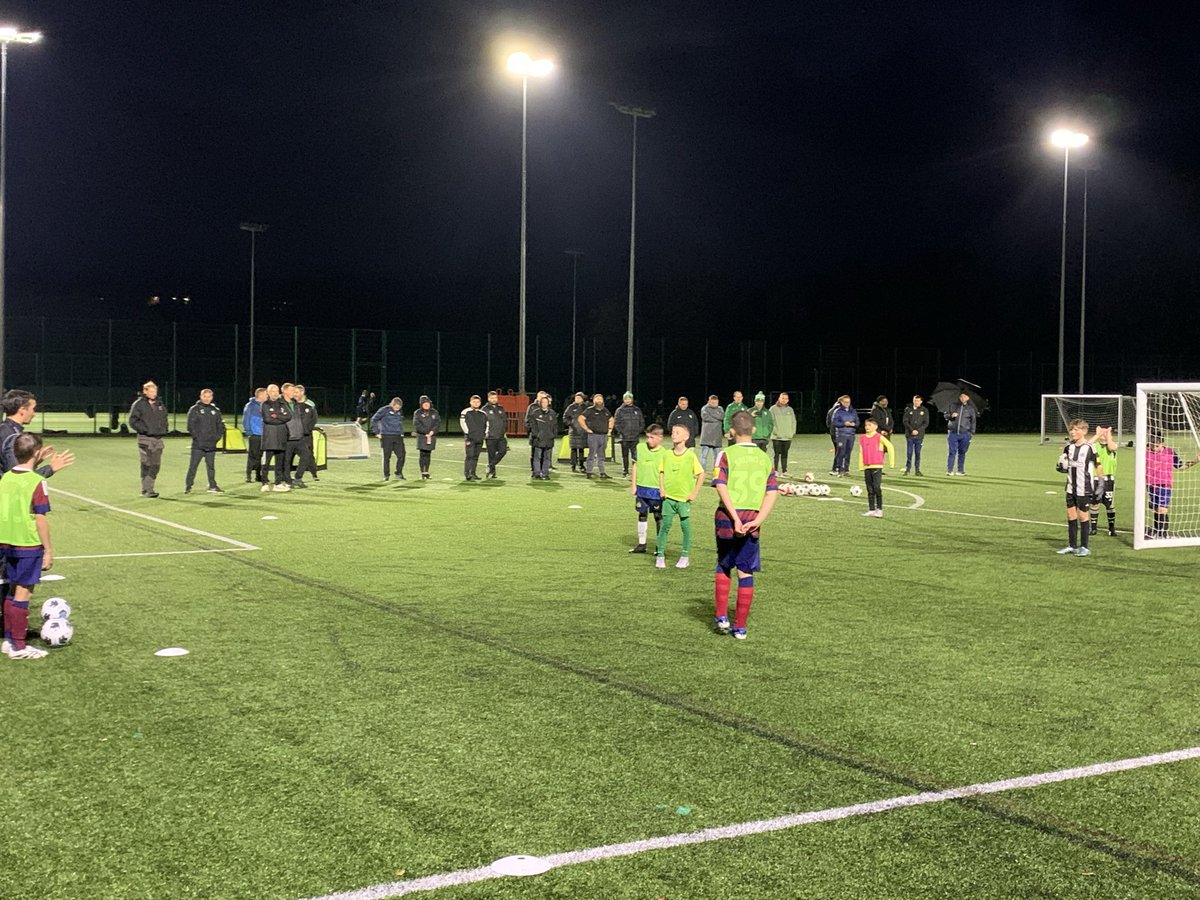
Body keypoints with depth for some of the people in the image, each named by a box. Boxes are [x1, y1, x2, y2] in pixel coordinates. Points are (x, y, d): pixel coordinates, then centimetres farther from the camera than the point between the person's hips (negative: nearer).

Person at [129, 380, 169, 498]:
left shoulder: (159, 404, 14)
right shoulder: (139, 404, -4)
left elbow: (164, 418, 25)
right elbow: (133, 421, -6)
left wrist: (164, 430, 11)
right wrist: (143, 429, -15)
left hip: (158, 438, 6)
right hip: (145, 438, -6)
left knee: (156, 465, 4)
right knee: (146, 465, -7)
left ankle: (147, 487, 15)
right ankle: (146, 489, -4)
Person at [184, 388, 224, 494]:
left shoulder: (215, 410, 12)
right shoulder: (195, 409, -1)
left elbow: (220, 425, 16)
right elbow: (191, 426, -6)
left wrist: (217, 437, 3)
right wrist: (196, 437, -12)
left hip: (211, 445, 4)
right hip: (198, 445, -3)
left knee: (211, 466, 9)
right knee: (193, 466, -2)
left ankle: (212, 486, 15)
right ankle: (188, 486, 3)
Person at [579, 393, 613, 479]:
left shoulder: (605, 410, 15)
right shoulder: (590, 410, -3)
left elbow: (611, 420, 31)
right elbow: (580, 419, -10)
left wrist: (610, 429, 17)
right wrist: (587, 429, -12)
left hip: (604, 435, 6)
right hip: (593, 435, -6)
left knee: (602, 456, 10)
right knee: (592, 454, -7)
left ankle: (602, 473, 13)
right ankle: (589, 472, -2)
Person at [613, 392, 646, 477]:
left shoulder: (637, 410, 11)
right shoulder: (619, 410, 4)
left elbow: (642, 423, 14)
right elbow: (616, 423, 0)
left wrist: (638, 431, 0)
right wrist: (621, 432, -11)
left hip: (635, 437, 1)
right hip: (624, 438, -1)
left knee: (635, 455, -7)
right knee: (625, 455, 4)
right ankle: (625, 472, 11)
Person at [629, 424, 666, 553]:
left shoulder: (663, 453, -8)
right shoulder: (639, 448, 0)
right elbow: (635, 467, 6)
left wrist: (663, 489, -8)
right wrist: (633, 485, 4)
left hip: (657, 490, -3)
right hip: (641, 488, 3)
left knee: (659, 517, 4)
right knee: (642, 515, 11)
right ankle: (641, 544, 21)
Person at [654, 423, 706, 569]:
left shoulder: (691, 455, -7)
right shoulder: (666, 455, 3)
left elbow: (701, 474, -2)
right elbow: (661, 472, 15)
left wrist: (695, 493, -5)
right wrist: (662, 489, 4)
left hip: (684, 498, -2)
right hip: (668, 497, 2)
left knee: (685, 526, 2)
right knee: (664, 525, 0)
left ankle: (685, 557, 14)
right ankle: (660, 555, 8)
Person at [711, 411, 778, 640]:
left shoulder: (726, 454, -4)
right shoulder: (765, 458, 8)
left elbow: (721, 487, -16)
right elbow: (772, 493, 0)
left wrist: (735, 518, -18)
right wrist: (758, 520, -7)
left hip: (729, 517, -2)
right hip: (752, 519, 2)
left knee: (723, 566, 19)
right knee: (746, 573, 9)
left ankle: (722, 616, 13)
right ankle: (740, 627, 12)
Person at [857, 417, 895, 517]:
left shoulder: (879, 437, -6)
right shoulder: (862, 438, 10)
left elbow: (890, 447, -7)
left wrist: (891, 463, -6)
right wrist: (861, 466, 15)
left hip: (877, 467, -5)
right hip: (866, 467, 5)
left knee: (877, 487, -12)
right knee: (870, 490, 8)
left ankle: (879, 510, -5)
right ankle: (871, 510, 13)